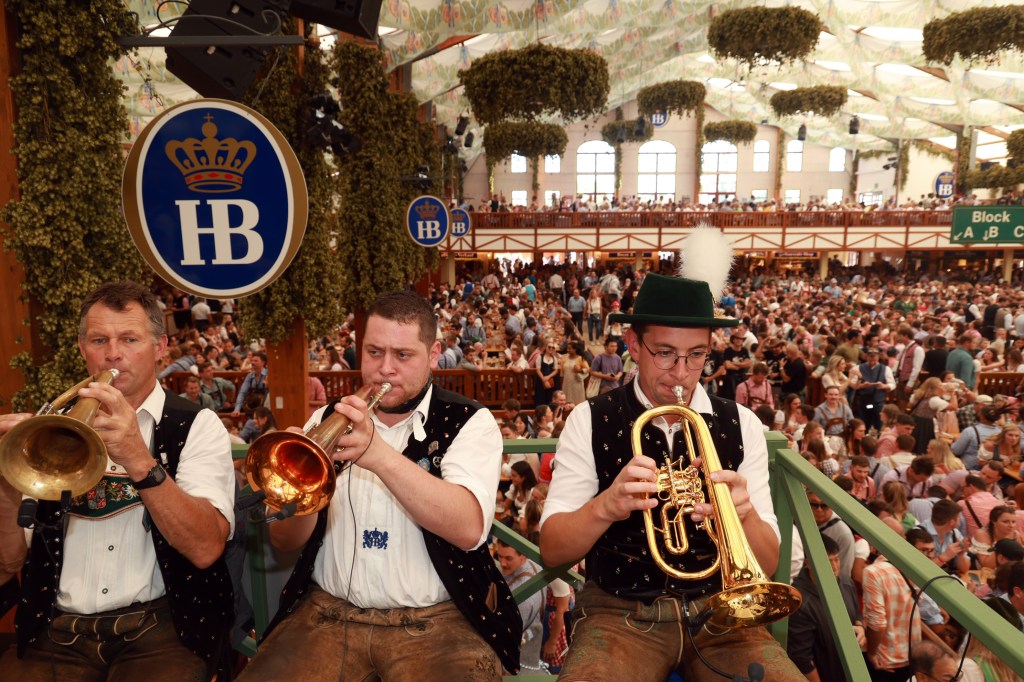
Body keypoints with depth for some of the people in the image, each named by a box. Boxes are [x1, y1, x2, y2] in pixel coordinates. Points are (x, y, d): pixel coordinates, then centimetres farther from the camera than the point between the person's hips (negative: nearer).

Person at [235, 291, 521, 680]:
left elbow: (468, 529, -20)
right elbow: (284, 540, 3)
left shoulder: (469, 422, -4)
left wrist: (379, 455, -29)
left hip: (435, 619, -2)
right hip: (328, 612, 3)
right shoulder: (330, 421, 6)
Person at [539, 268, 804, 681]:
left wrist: (743, 513, -23)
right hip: (621, 612, -2)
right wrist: (605, 507, -28)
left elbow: (766, 566, -1)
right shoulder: (590, 420, -6)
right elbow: (552, 551, -8)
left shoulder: (740, 425, 0)